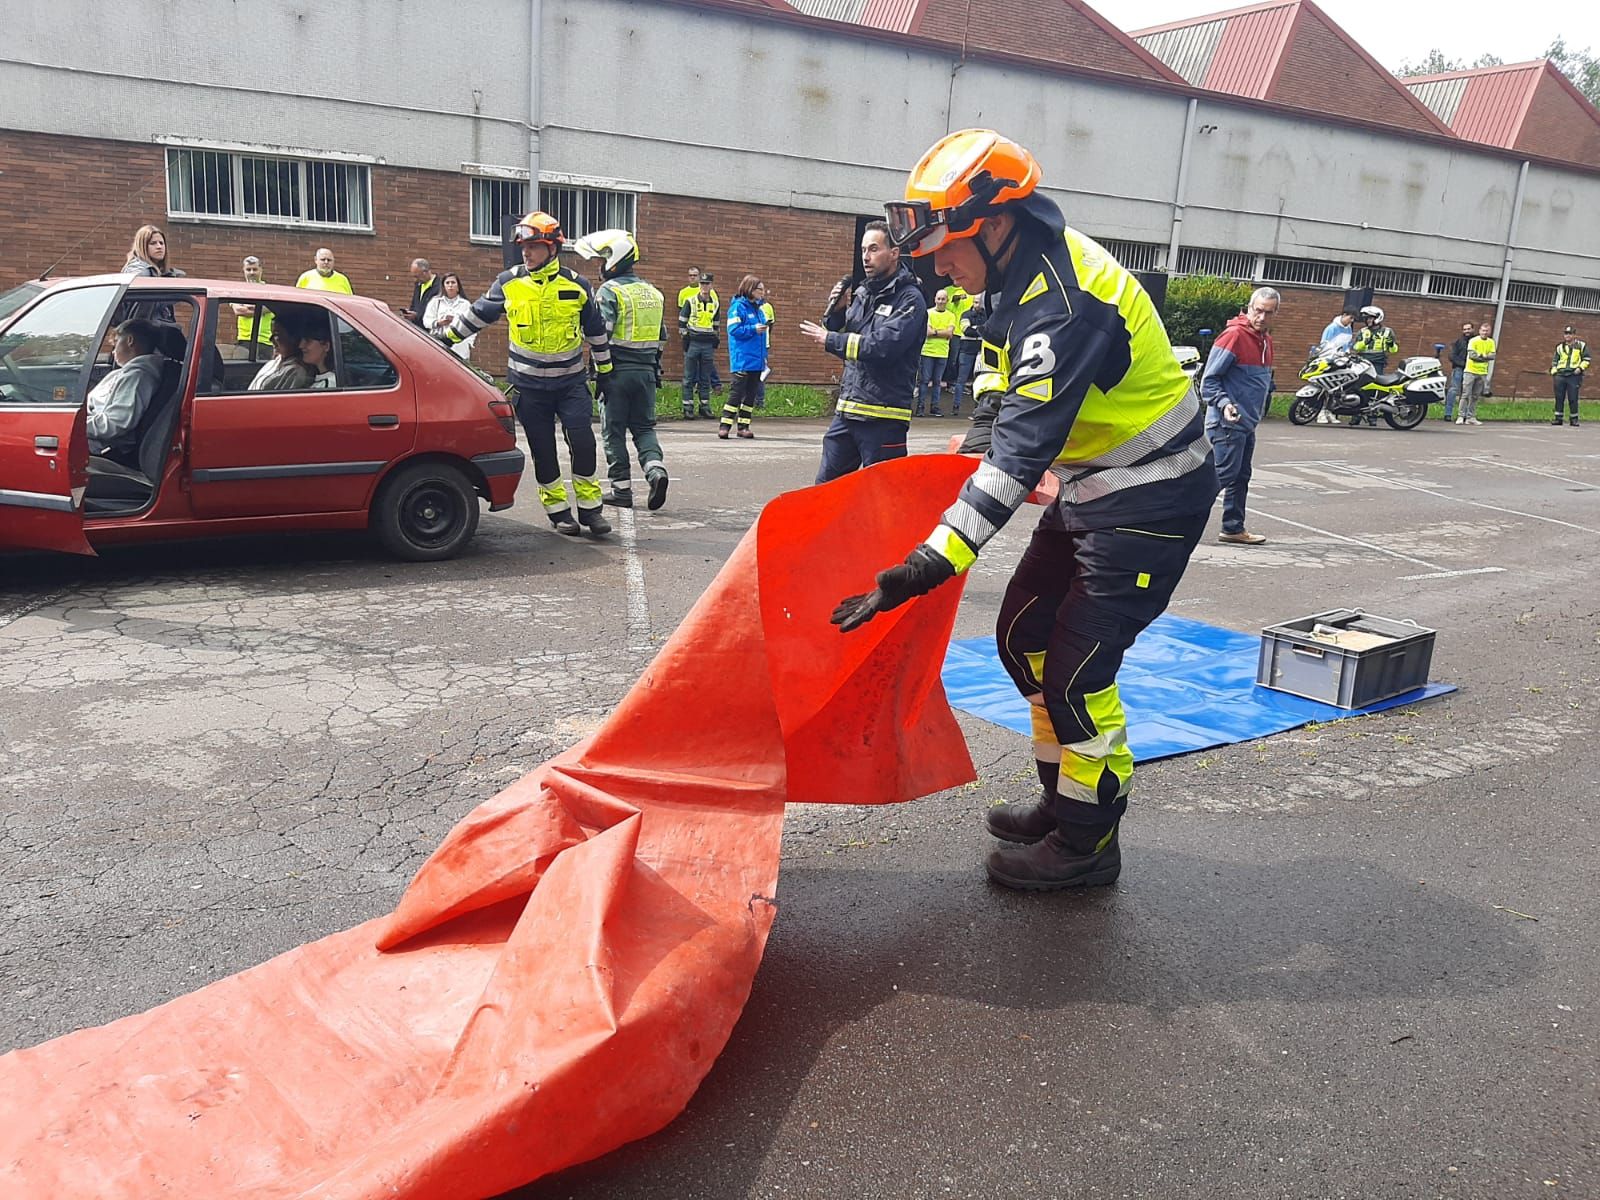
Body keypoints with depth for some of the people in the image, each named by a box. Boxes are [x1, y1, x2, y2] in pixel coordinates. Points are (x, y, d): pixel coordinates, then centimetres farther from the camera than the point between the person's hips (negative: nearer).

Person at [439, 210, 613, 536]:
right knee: (542, 449, 3)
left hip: (571, 381, -1)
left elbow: (596, 330, 9)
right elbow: (477, 314, 11)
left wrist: (604, 371, 14)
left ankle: (590, 507, 2)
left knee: (583, 442, -12)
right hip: (528, 385, 1)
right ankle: (558, 510, 15)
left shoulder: (576, 285, -1)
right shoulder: (508, 283, -1)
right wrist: (445, 338, 12)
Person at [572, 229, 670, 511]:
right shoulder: (654, 293, 13)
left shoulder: (609, 291, -9)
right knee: (644, 427, 13)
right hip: (647, 371, 6)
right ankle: (655, 469, -11)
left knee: (614, 431, 4)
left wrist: (598, 371, -12)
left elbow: (601, 334, -17)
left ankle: (622, 488, 6)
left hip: (617, 371, -6)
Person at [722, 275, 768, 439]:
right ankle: (724, 425, -5)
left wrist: (764, 356, 16)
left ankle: (744, 426, 14)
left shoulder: (758, 309, 15)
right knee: (736, 392, -9)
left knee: (751, 394, 8)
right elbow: (734, 329, -14)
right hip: (742, 359, -7)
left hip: (756, 360, 7)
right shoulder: (738, 307, -7)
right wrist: (753, 329, -21)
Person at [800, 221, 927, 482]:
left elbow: (884, 346, -21)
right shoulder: (862, 293, 13)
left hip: (883, 419, -7)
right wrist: (835, 311, -1)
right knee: (826, 485, 12)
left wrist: (830, 339, -15)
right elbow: (836, 333, 20)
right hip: (846, 410, 7)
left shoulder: (910, 299, -8)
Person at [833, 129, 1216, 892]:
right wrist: (983, 436, 7)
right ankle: (1064, 800, 27)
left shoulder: (1062, 310, -29)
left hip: (1150, 501, -10)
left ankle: (1087, 843, 11)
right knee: (1024, 635, 12)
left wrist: (929, 566, -38)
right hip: (1094, 486, 10)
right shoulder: (1032, 271, 1)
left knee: (1076, 670, -7)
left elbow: (1018, 459, -35)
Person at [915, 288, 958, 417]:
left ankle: (934, 407, 12)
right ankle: (920, 407, 1)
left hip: (942, 353, 2)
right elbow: (927, 332, -9)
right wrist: (943, 332, -8)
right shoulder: (928, 313, 1)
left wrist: (934, 332, -9)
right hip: (927, 351, -2)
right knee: (924, 380, -2)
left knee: (937, 382, 7)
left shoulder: (951, 316, 9)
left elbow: (950, 333, -5)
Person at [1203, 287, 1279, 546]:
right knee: (1223, 474, -14)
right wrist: (1224, 404, -27)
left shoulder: (1266, 340, 13)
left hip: (1248, 422, 9)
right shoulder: (1234, 335, -14)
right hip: (1227, 421, -9)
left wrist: (1260, 409, 20)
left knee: (1241, 478, 13)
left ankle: (1233, 528, 21)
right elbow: (1209, 379, -15)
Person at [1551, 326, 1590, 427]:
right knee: (1559, 397, 1)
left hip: (1574, 375, -3)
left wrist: (1580, 368, -7)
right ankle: (1558, 418, 5)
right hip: (1560, 375, 3)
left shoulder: (1581, 346, 9)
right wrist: (1553, 370, 8)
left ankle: (1574, 419, 3)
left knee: (1573, 398, -4)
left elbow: (1586, 359, 7)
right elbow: (1555, 360, 23)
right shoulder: (1560, 347, 16)